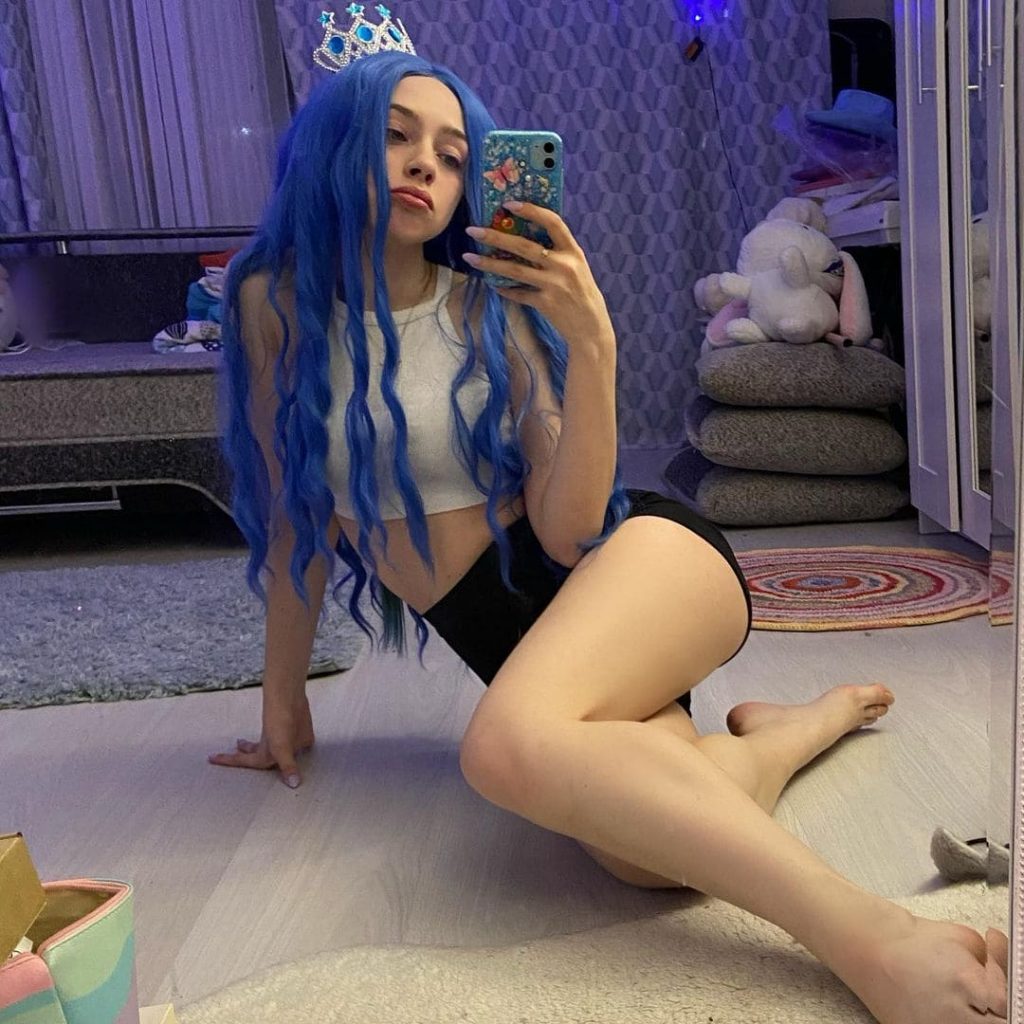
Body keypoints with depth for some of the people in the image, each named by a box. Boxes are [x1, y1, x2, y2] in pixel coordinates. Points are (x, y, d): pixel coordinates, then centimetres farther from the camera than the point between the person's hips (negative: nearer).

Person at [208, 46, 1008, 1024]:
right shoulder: (276, 304, 3)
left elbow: (569, 532, -12)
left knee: (509, 744, -37)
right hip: (511, 635, 3)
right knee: (645, 848, -29)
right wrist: (284, 701, 15)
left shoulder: (494, 308, -3)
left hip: (640, 556, -2)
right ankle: (809, 724, 3)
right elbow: (294, 514, 10)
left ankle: (869, 934, -27)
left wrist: (591, 346, -24)